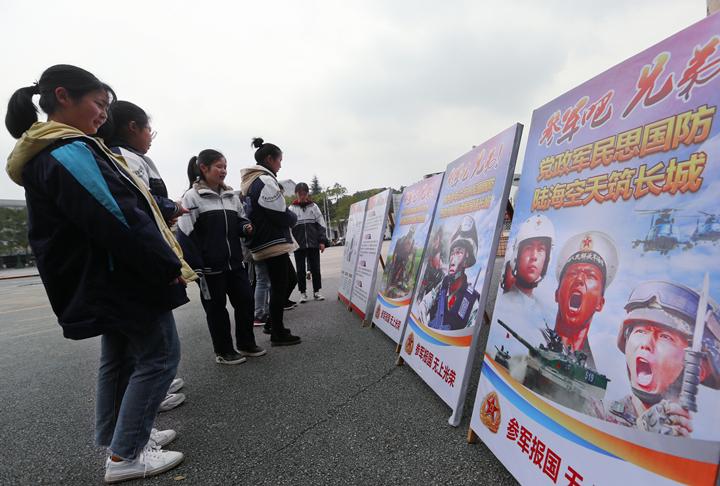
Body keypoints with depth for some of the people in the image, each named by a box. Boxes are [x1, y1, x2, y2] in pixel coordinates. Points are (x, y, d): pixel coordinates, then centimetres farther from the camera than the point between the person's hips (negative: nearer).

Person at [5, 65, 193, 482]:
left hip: (103, 279, 10)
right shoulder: (70, 152, -19)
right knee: (160, 355, 0)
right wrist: (168, 267, -18)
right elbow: (118, 221, -26)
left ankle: (119, 439, 33)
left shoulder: (46, 154, 14)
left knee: (119, 358, 19)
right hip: (124, 277, -10)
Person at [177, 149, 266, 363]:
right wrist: (195, 266, -19)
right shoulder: (192, 197, -7)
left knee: (246, 301, 9)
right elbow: (185, 234, -12)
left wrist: (246, 228, -6)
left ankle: (246, 343, 28)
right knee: (216, 307, 7)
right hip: (210, 266, -5)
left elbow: (240, 221, 19)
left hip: (234, 262, 6)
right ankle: (223, 351, 23)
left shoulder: (231, 196, 11)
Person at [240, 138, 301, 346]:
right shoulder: (265, 181, -16)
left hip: (264, 241, 10)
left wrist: (288, 217, 14)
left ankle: (273, 323, 27)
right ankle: (277, 334, 10)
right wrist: (294, 217, 4)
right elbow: (282, 215, -18)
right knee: (279, 287, -1)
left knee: (289, 278, 19)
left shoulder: (251, 181, 16)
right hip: (274, 242, -10)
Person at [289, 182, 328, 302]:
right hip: (298, 244, -1)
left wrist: (322, 241, -3)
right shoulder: (292, 209, 2)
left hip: (313, 243, 1)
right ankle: (303, 292, 16)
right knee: (300, 269, 5)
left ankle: (316, 291, 16)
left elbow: (321, 224, 4)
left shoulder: (313, 206, 6)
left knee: (315, 268, 6)